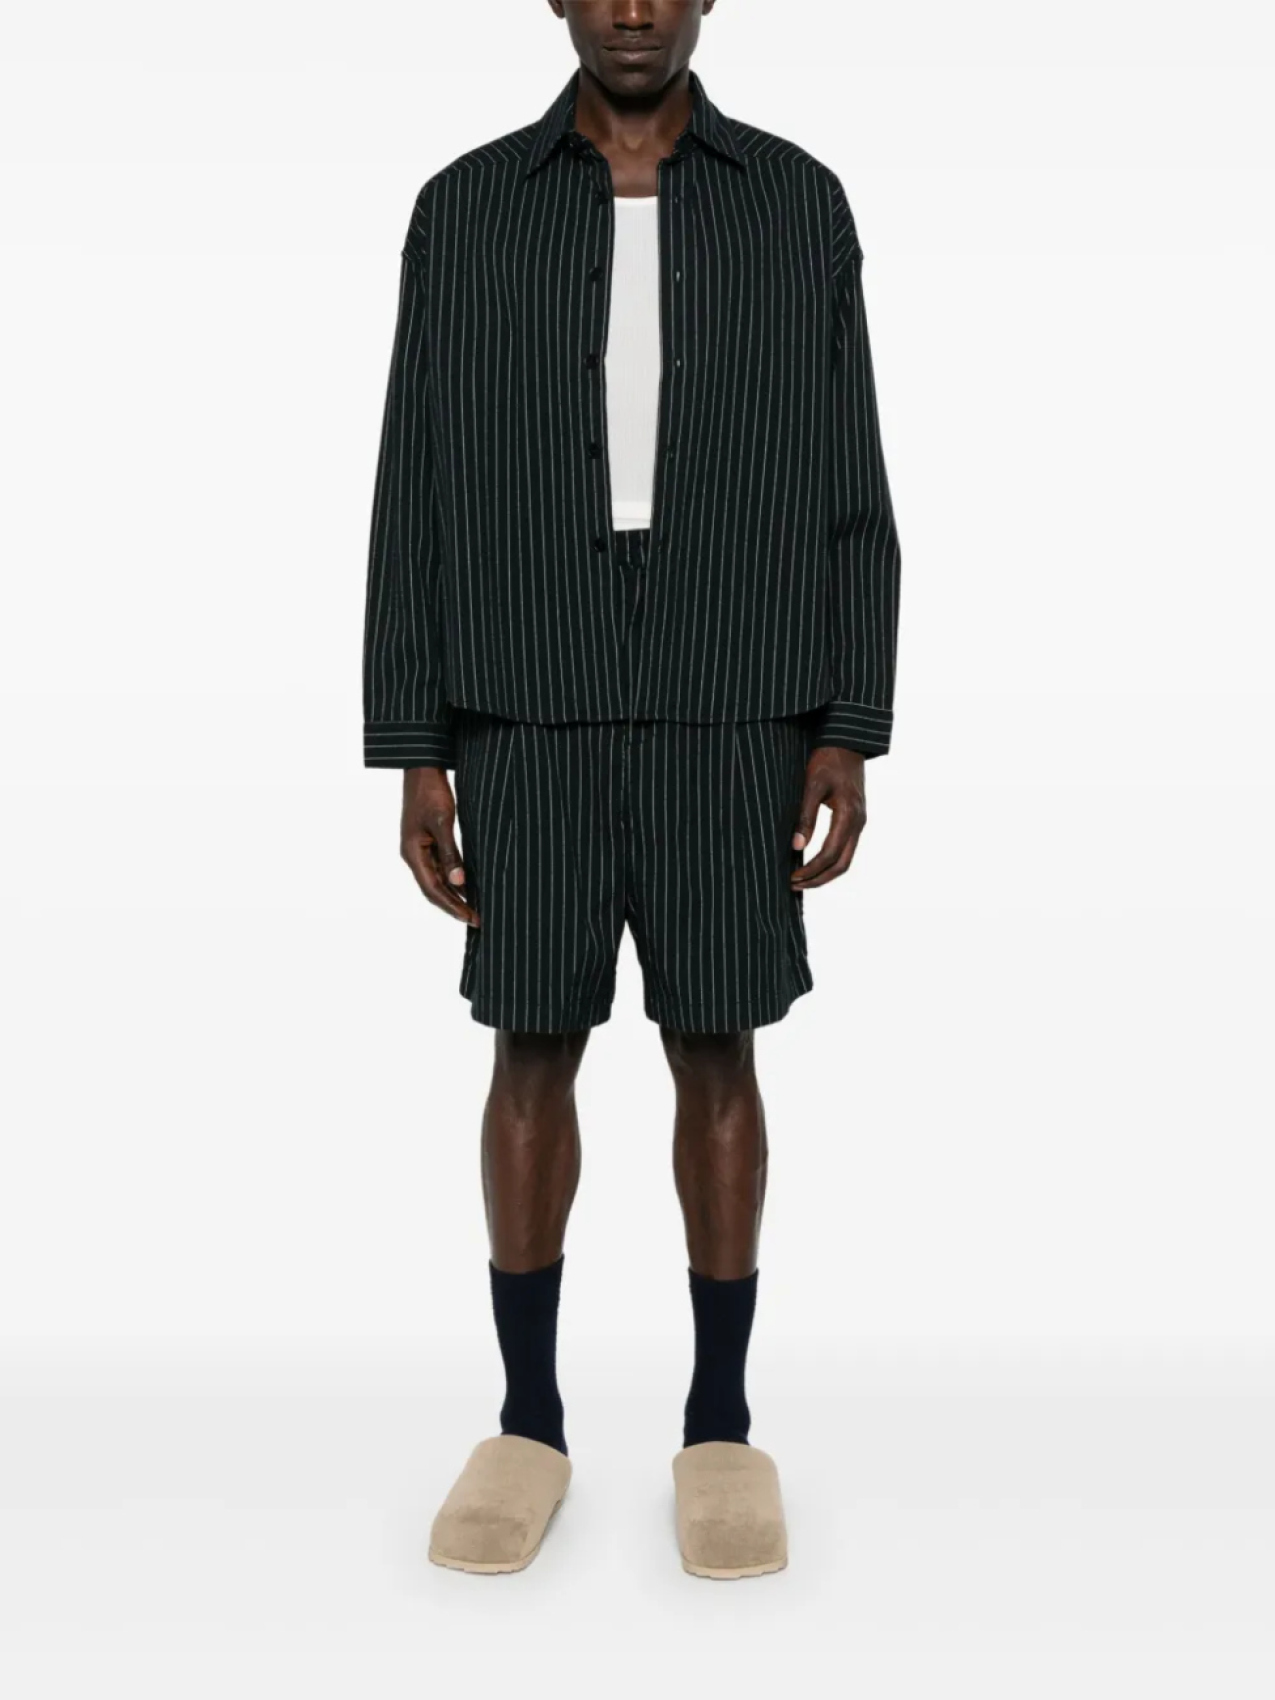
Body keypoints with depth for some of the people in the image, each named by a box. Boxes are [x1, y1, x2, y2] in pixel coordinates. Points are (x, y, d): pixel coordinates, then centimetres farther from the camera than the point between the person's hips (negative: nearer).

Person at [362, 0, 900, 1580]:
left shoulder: (799, 203, 5)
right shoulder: (465, 209, 5)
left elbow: (845, 489, 4)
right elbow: (418, 495, 3)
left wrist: (849, 735, -4)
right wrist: (413, 754, -2)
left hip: (728, 716, 0)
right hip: (531, 714, 1)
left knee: (715, 1055, 4)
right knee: (534, 1052, 5)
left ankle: (720, 1425, 19)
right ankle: (528, 1421, 20)